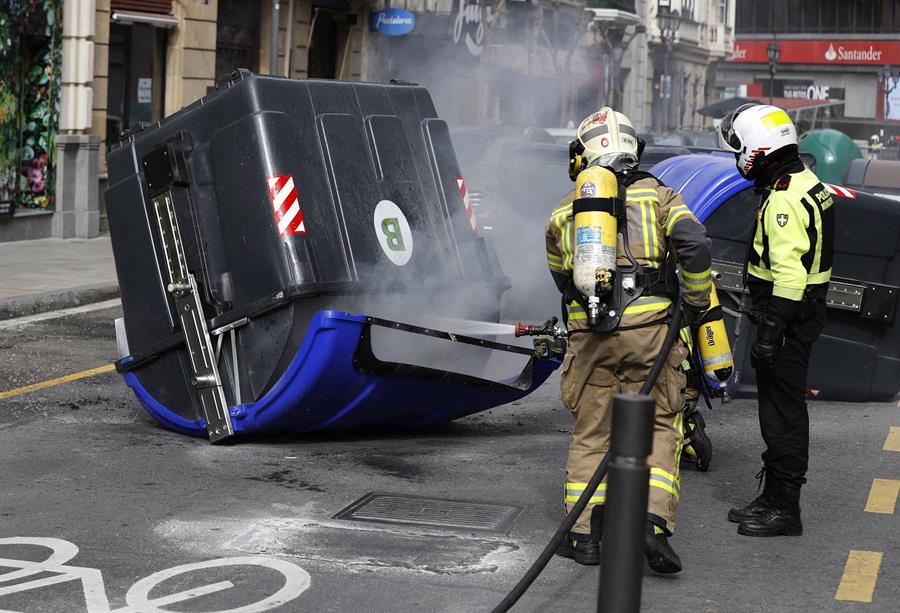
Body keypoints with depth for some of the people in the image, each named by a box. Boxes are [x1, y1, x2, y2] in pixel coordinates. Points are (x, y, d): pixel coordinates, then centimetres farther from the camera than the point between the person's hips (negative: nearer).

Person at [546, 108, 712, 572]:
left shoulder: (562, 212, 18)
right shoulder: (658, 195, 10)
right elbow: (693, 243, -6)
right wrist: (698, 302, 4)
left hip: (588, 330, 2)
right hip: (648, 325, -2)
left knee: (590, 432, 13)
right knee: (660, 426, 8)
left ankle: (583, 534, 11)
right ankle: (654, 522, -8)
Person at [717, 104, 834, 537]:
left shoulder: (784, 200, -20)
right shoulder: (806, 184, 13)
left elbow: (789, 273, -26)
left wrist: (770, 333, -26)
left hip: (788, 317, -11)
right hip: (804, 311, 11)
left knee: (783, 411, -5)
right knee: (780, 407, 17)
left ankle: (784, 509, 1)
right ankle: (773, 497, 26)